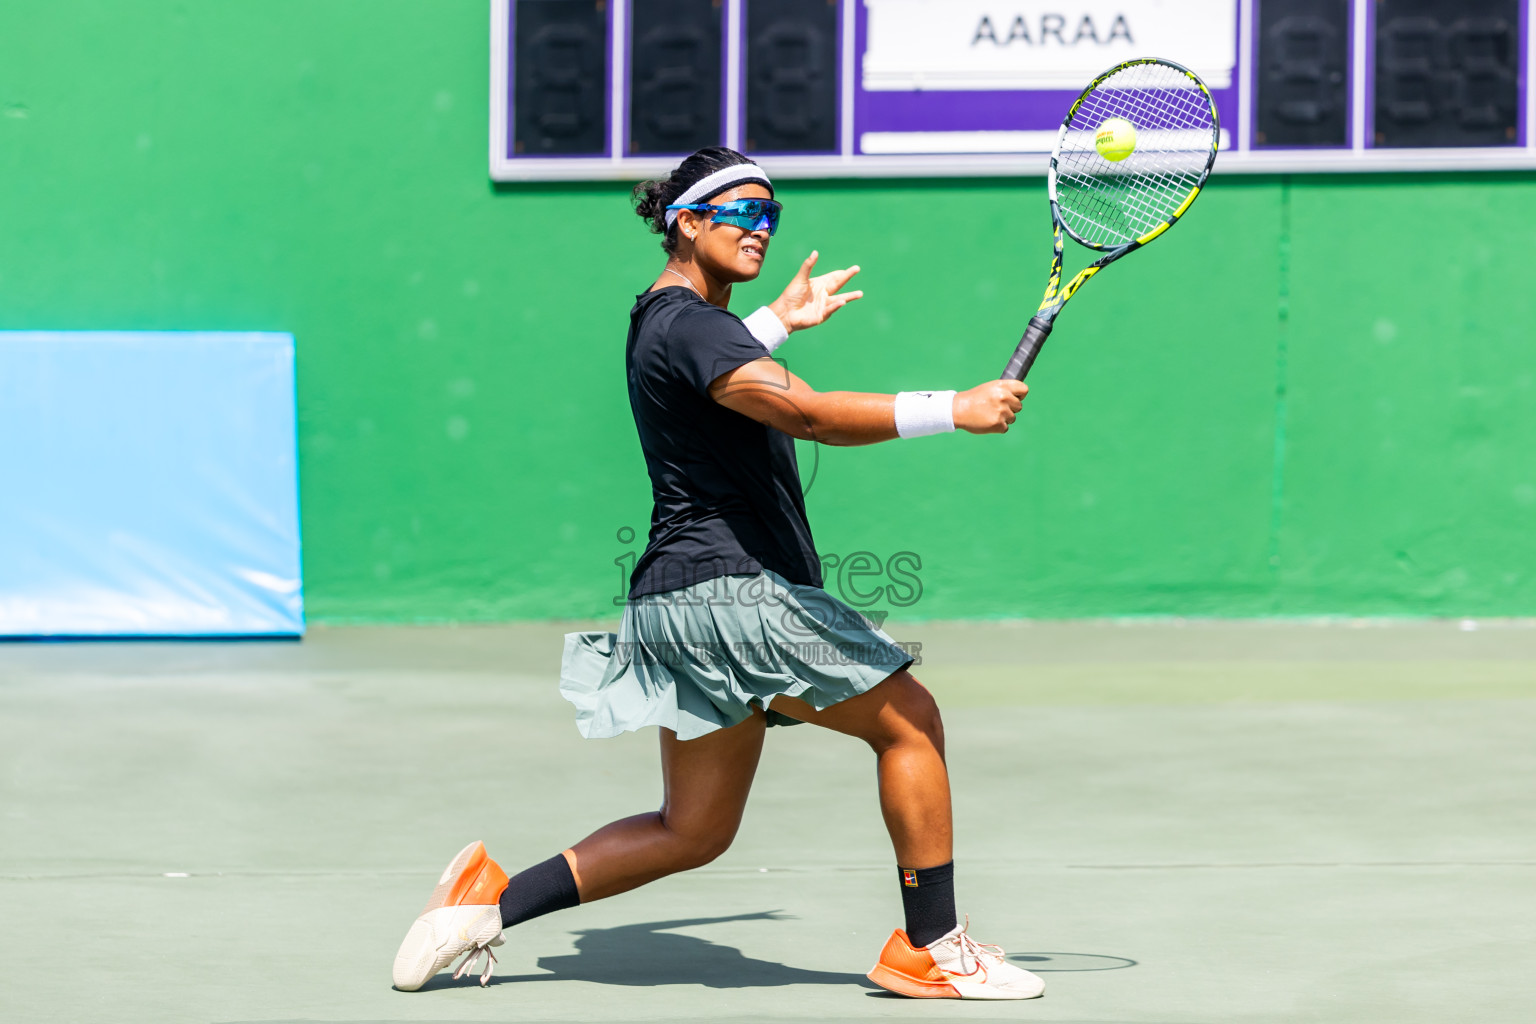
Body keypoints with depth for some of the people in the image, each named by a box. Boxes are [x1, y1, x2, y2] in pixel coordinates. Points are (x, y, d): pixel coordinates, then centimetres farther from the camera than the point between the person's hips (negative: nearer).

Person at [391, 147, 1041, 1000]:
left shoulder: (665, 321, 18)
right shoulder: (687, 325, -14)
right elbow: (808, 413, -29)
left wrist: (779, 322, 50)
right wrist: (954, 411, -32)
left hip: (677, 600, 10)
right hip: (728, 585, -10)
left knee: (693, 831, 12)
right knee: (908, 719, -2)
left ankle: (491, 899, 9)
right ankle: (929, 948, 0)